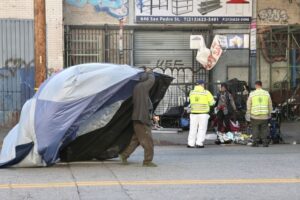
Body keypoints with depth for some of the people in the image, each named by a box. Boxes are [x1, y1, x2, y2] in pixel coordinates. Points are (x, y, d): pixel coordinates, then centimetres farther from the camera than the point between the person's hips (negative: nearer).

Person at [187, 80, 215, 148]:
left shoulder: (191, 92, 4)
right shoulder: (206, 92, -4)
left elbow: (191, 101, 12)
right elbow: (212, 102, -1)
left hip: (194, 113, 3)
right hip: (203, 113, -3)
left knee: (193, 128, 9)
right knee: (202, 129, 3)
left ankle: (191, 144, 8)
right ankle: (199, 143, -2)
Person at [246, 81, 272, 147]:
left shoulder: (252, 94, -2)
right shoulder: (266, 93, 3)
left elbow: (249, 105, 1)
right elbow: (270, 104, 10)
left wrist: (248, 113, 12)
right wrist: (269, 113, 21)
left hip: (255, 115, -2)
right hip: (264, 116, 2)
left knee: (255, 129, 4)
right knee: (264, 129, 6)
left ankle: (255, 142, 1)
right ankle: (265, 142, 4)